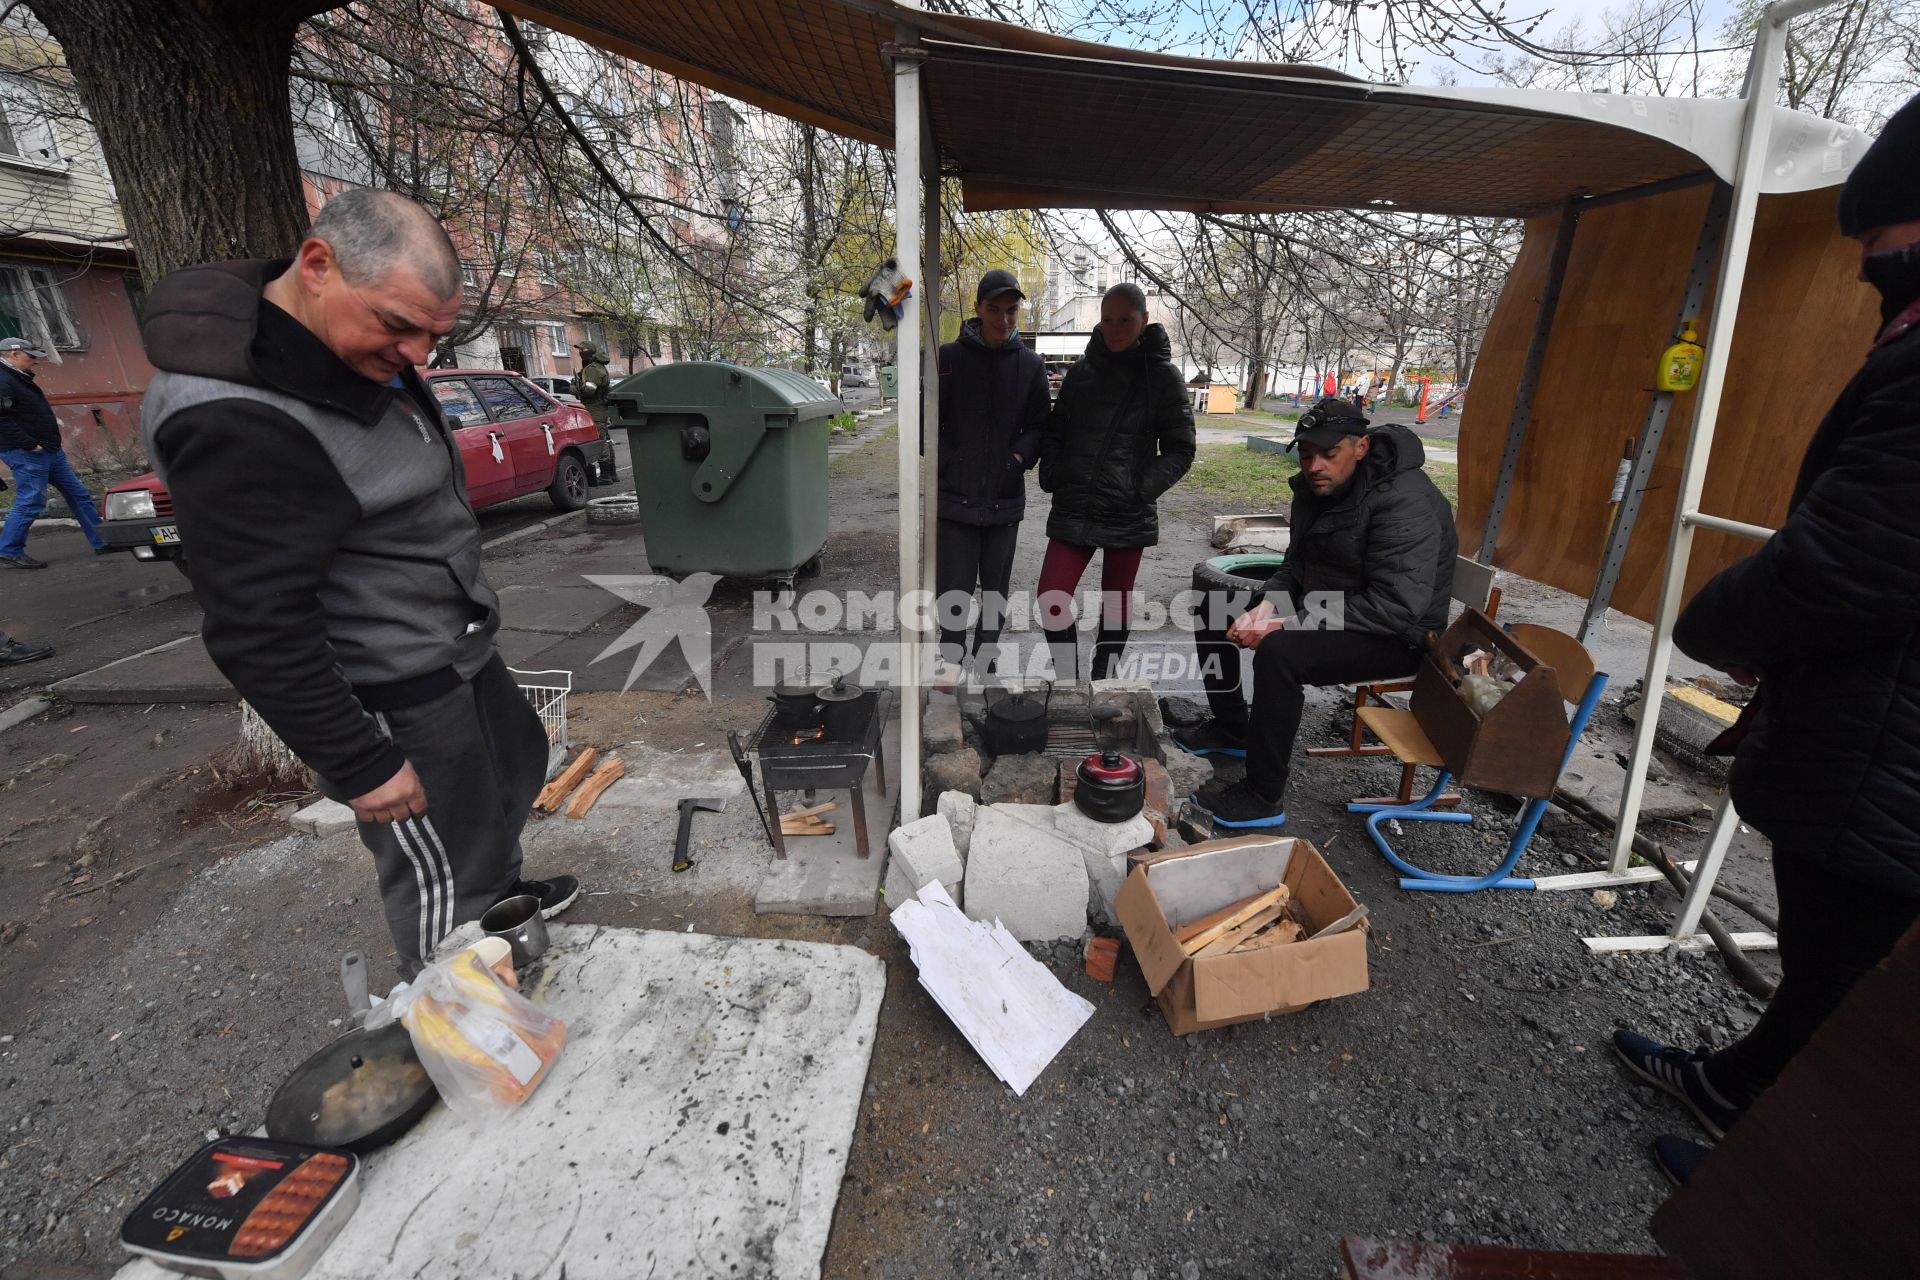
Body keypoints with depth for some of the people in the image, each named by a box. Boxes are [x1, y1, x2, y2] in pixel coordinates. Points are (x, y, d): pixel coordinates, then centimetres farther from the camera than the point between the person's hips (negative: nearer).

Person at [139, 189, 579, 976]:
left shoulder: (363, 353, 3)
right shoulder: (237, 419, -27)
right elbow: (257, 629, -25)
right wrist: (358, 764, -20)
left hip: (456, 649, 10)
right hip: (391, 698, -10)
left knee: (514, 766, 27)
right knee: (441, 879, 5)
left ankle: (501, 895, 53)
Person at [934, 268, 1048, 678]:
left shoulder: (1031, 365, 4)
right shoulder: (949, 356, -2)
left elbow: (1039, 425, 10)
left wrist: (1021, 456, -7)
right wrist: (946, 463, -9)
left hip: (1006, 497, 2)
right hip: (955, 495, -2)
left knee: (996, 589, 13)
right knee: (953, 588, 0)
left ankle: (986, 656, 30)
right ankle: (952, 658, 20)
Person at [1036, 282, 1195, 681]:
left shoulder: (1163, 376, -2)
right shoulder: (1082, 369, 6)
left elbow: (1180, 450, -1)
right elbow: (1054, 431, 15)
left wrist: (1143, 488, -12)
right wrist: (1051, 476, 0)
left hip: (1128, 515, -2)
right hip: (1073, 509, 2)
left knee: (1116, 604, 10)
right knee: (1051, 600, -7)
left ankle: (1102, 685, 27)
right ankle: (1068, 684, 11)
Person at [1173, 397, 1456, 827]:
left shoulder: (1405, 502, -25)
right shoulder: (1316, 486, 1)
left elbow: (1397, 607, -33)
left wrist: (1290, 624, -32)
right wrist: (1265, 606, -13)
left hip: (1397, 635, -9)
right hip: (1322, 602, 9)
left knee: (1280, 652, -37)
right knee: (1211, 595, 6)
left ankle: (1264, 798, -20)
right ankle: (1230, 727, 17)